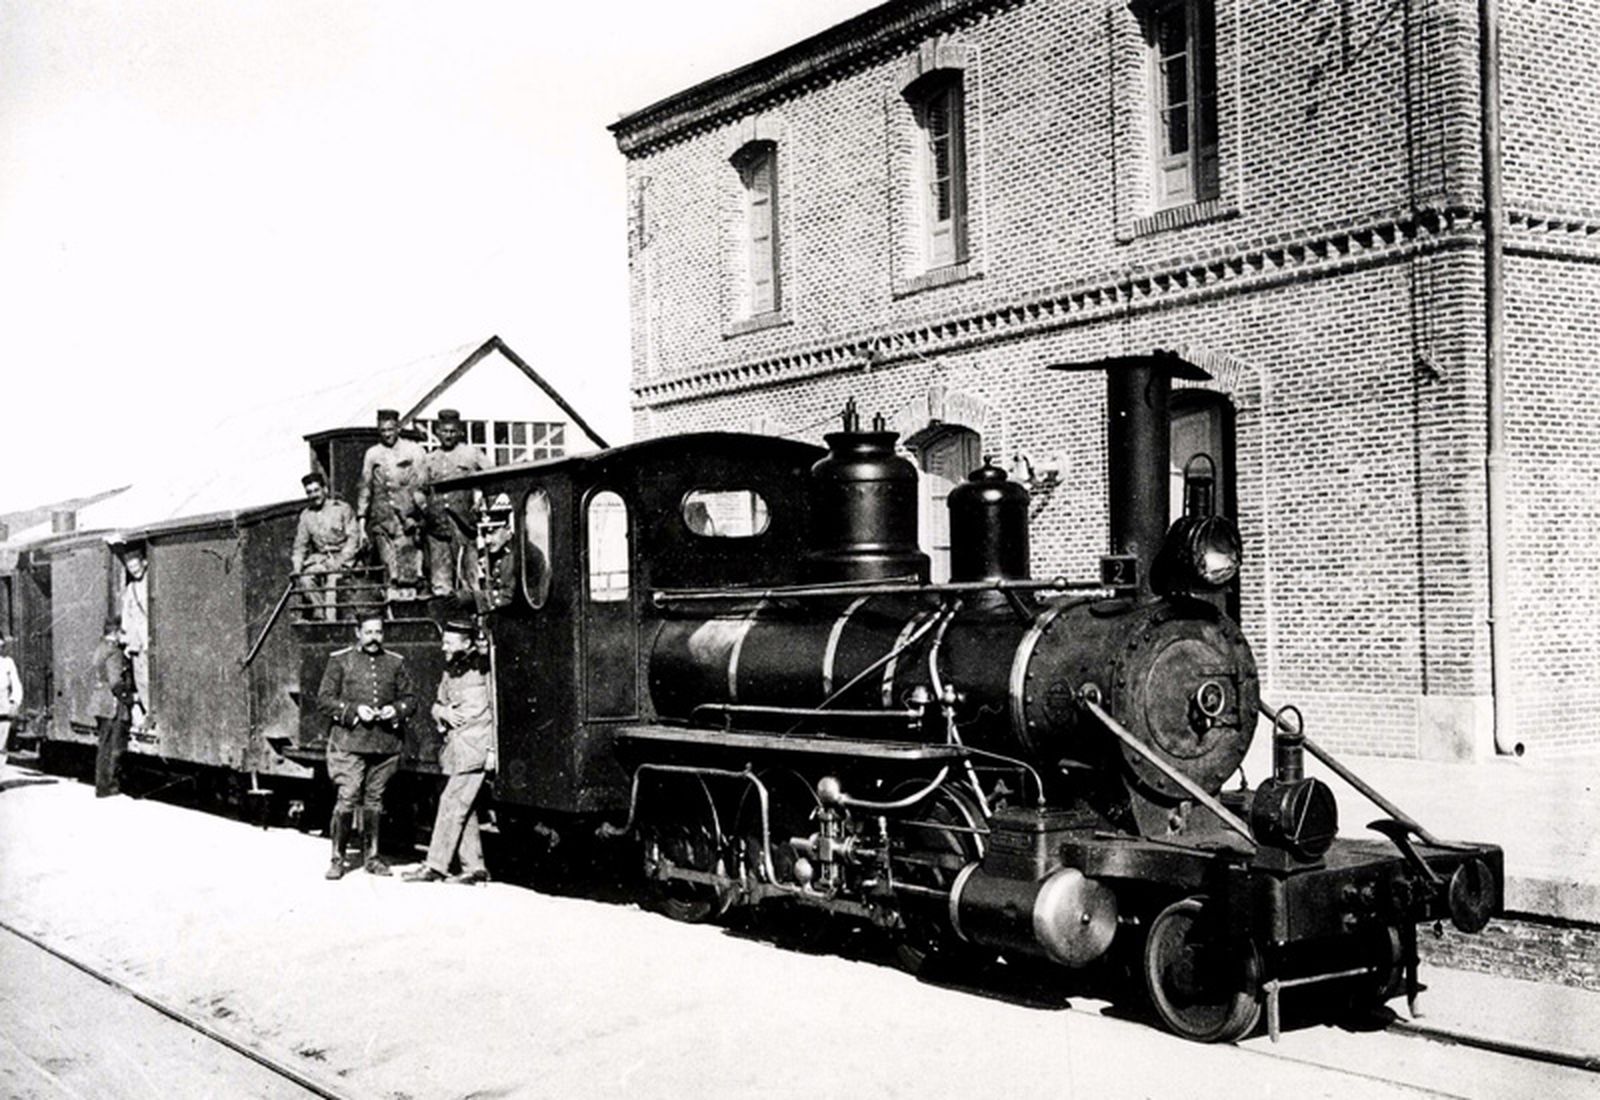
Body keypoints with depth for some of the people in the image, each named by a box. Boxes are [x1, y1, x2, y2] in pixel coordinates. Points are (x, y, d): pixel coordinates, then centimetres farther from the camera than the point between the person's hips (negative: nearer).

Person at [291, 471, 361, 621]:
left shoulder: (342, 509, -1)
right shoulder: (306, 515, 12)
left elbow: (353, 538, -6)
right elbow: (300, 545, 14)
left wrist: (340, 561, -18)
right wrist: (297, 566, -4)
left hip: (342, 556, -4)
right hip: (320, 557, 4)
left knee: (332, 577, -32)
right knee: (306, 578, -25)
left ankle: (330, 618, -36)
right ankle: (320, 613, -22)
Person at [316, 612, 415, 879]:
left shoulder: (395, 662, 11)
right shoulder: (340, 661, 3)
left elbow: (410, 698, 15)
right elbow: (323, 700, 0)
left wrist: (396, 710, -7)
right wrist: (354, 710, -13)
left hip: (385, 744, 3)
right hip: (349, 743, -3)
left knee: (374, 800, 10)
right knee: (346, 799, -8)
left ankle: (371, 856, 19)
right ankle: (337, 857, 2)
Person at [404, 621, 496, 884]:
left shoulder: (484, 668, -7)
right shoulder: (450, 671, 15)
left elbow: (495, 709, -8)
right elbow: (437, 705, 23)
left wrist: (492, 749, -12)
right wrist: (444, 712, -1)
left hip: (475, 749, -8)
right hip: (456, 748, 8)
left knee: (452, 804, -8)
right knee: (465, 809, 9)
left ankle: (435, 866, -4)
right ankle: (475, 867, 15)